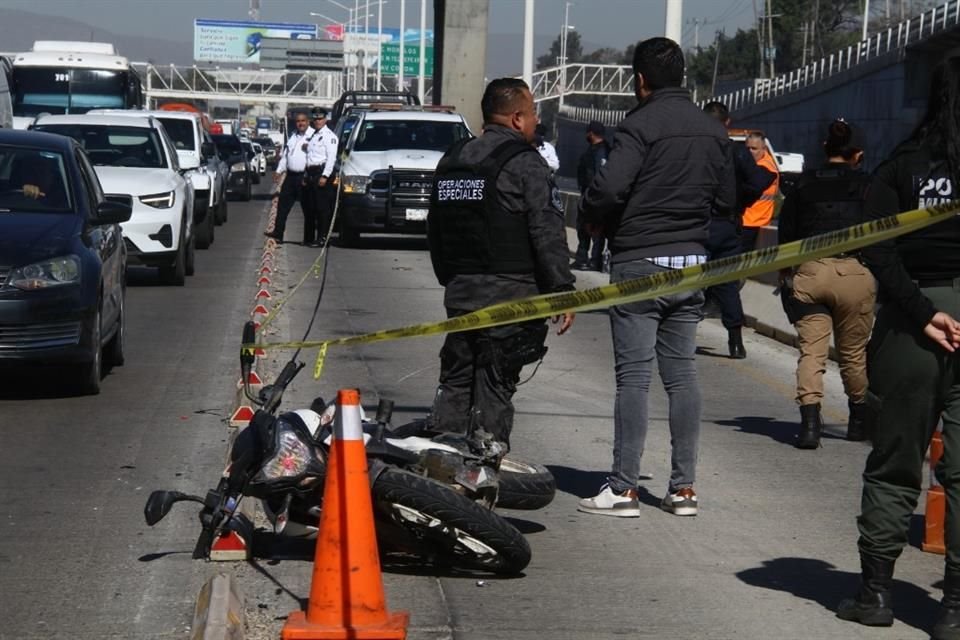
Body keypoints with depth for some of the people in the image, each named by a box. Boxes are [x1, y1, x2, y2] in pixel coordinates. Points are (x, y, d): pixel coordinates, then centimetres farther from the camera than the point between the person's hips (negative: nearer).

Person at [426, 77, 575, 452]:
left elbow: (435, 230, 20)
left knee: (455, 383, 14)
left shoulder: (451, 161, 13)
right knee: (495, 388, -3)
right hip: (510, 294, -7)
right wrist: (562, 291, -10)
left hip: (460, 292, 7)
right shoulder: (525, 164, -10)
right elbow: (548, 235, -14)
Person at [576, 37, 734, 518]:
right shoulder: (713, 131, 9)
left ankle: (623, 489, -3)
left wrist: (596, 218, -2)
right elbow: (727, 200, 12)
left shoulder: (640, 125, -13)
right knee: (682, 375, 10)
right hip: (692, 262, 6)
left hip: (639, 263, -6)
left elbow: (608, 190, -22)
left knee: (633, 376, -4)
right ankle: (683, 487, 11)